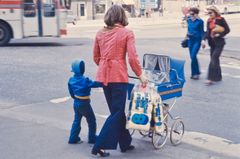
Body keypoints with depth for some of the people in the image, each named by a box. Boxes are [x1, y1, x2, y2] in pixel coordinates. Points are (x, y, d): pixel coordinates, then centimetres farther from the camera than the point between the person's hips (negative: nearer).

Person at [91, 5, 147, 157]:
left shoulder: (100, 33, 9)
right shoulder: (127, 33, -5)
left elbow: (96, 57, 14)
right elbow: (132, 57, -11)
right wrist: (140, 74, 1)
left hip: (103, 76, 6)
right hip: (118, 76, -6)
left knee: (117, 110, 17)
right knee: (117, 112, 3)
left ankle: (125, 143, 27)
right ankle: (100, 146, -2)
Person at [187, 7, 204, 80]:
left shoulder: (200, 21, -10)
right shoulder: (189, 20, 6)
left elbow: (202, 31, -6)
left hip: (197, 40, -6)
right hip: (190, 40, 6)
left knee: (193, 56, -16)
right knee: (192, 57, 8)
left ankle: (195, 73, -6)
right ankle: (197, 72, 19)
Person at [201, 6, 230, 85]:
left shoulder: (221, 20, -7)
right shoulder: (209, 21, 8)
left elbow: (227, 30, -4)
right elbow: (208, 32, 5)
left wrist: (219, 35, -16)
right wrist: (204, 40, -11)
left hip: (219, 43, -6)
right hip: (212, 43, 6)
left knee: (214, 59, -14)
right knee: (215, 60, 11)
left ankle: (211, 79, -18)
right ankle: (218, 76, 24)